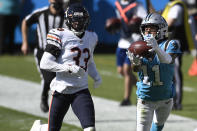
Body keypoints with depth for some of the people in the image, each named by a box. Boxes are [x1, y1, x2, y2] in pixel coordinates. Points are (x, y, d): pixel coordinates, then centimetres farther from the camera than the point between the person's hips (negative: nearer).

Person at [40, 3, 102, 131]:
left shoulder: (91, 38, 9)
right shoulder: (61, 36, -10)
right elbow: (45, 64, -15)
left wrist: (96, 76, 8)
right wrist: (69, 69, -22)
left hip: (81, 90, 3)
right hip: (62, 90, -3)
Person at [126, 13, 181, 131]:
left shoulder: (169, 45, -11)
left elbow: (167, 60, -32)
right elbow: (137, 68, -21)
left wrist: (157, 48, -54)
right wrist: (136, 62, -46)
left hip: (165, 98, 0)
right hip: (145, 99, 0)